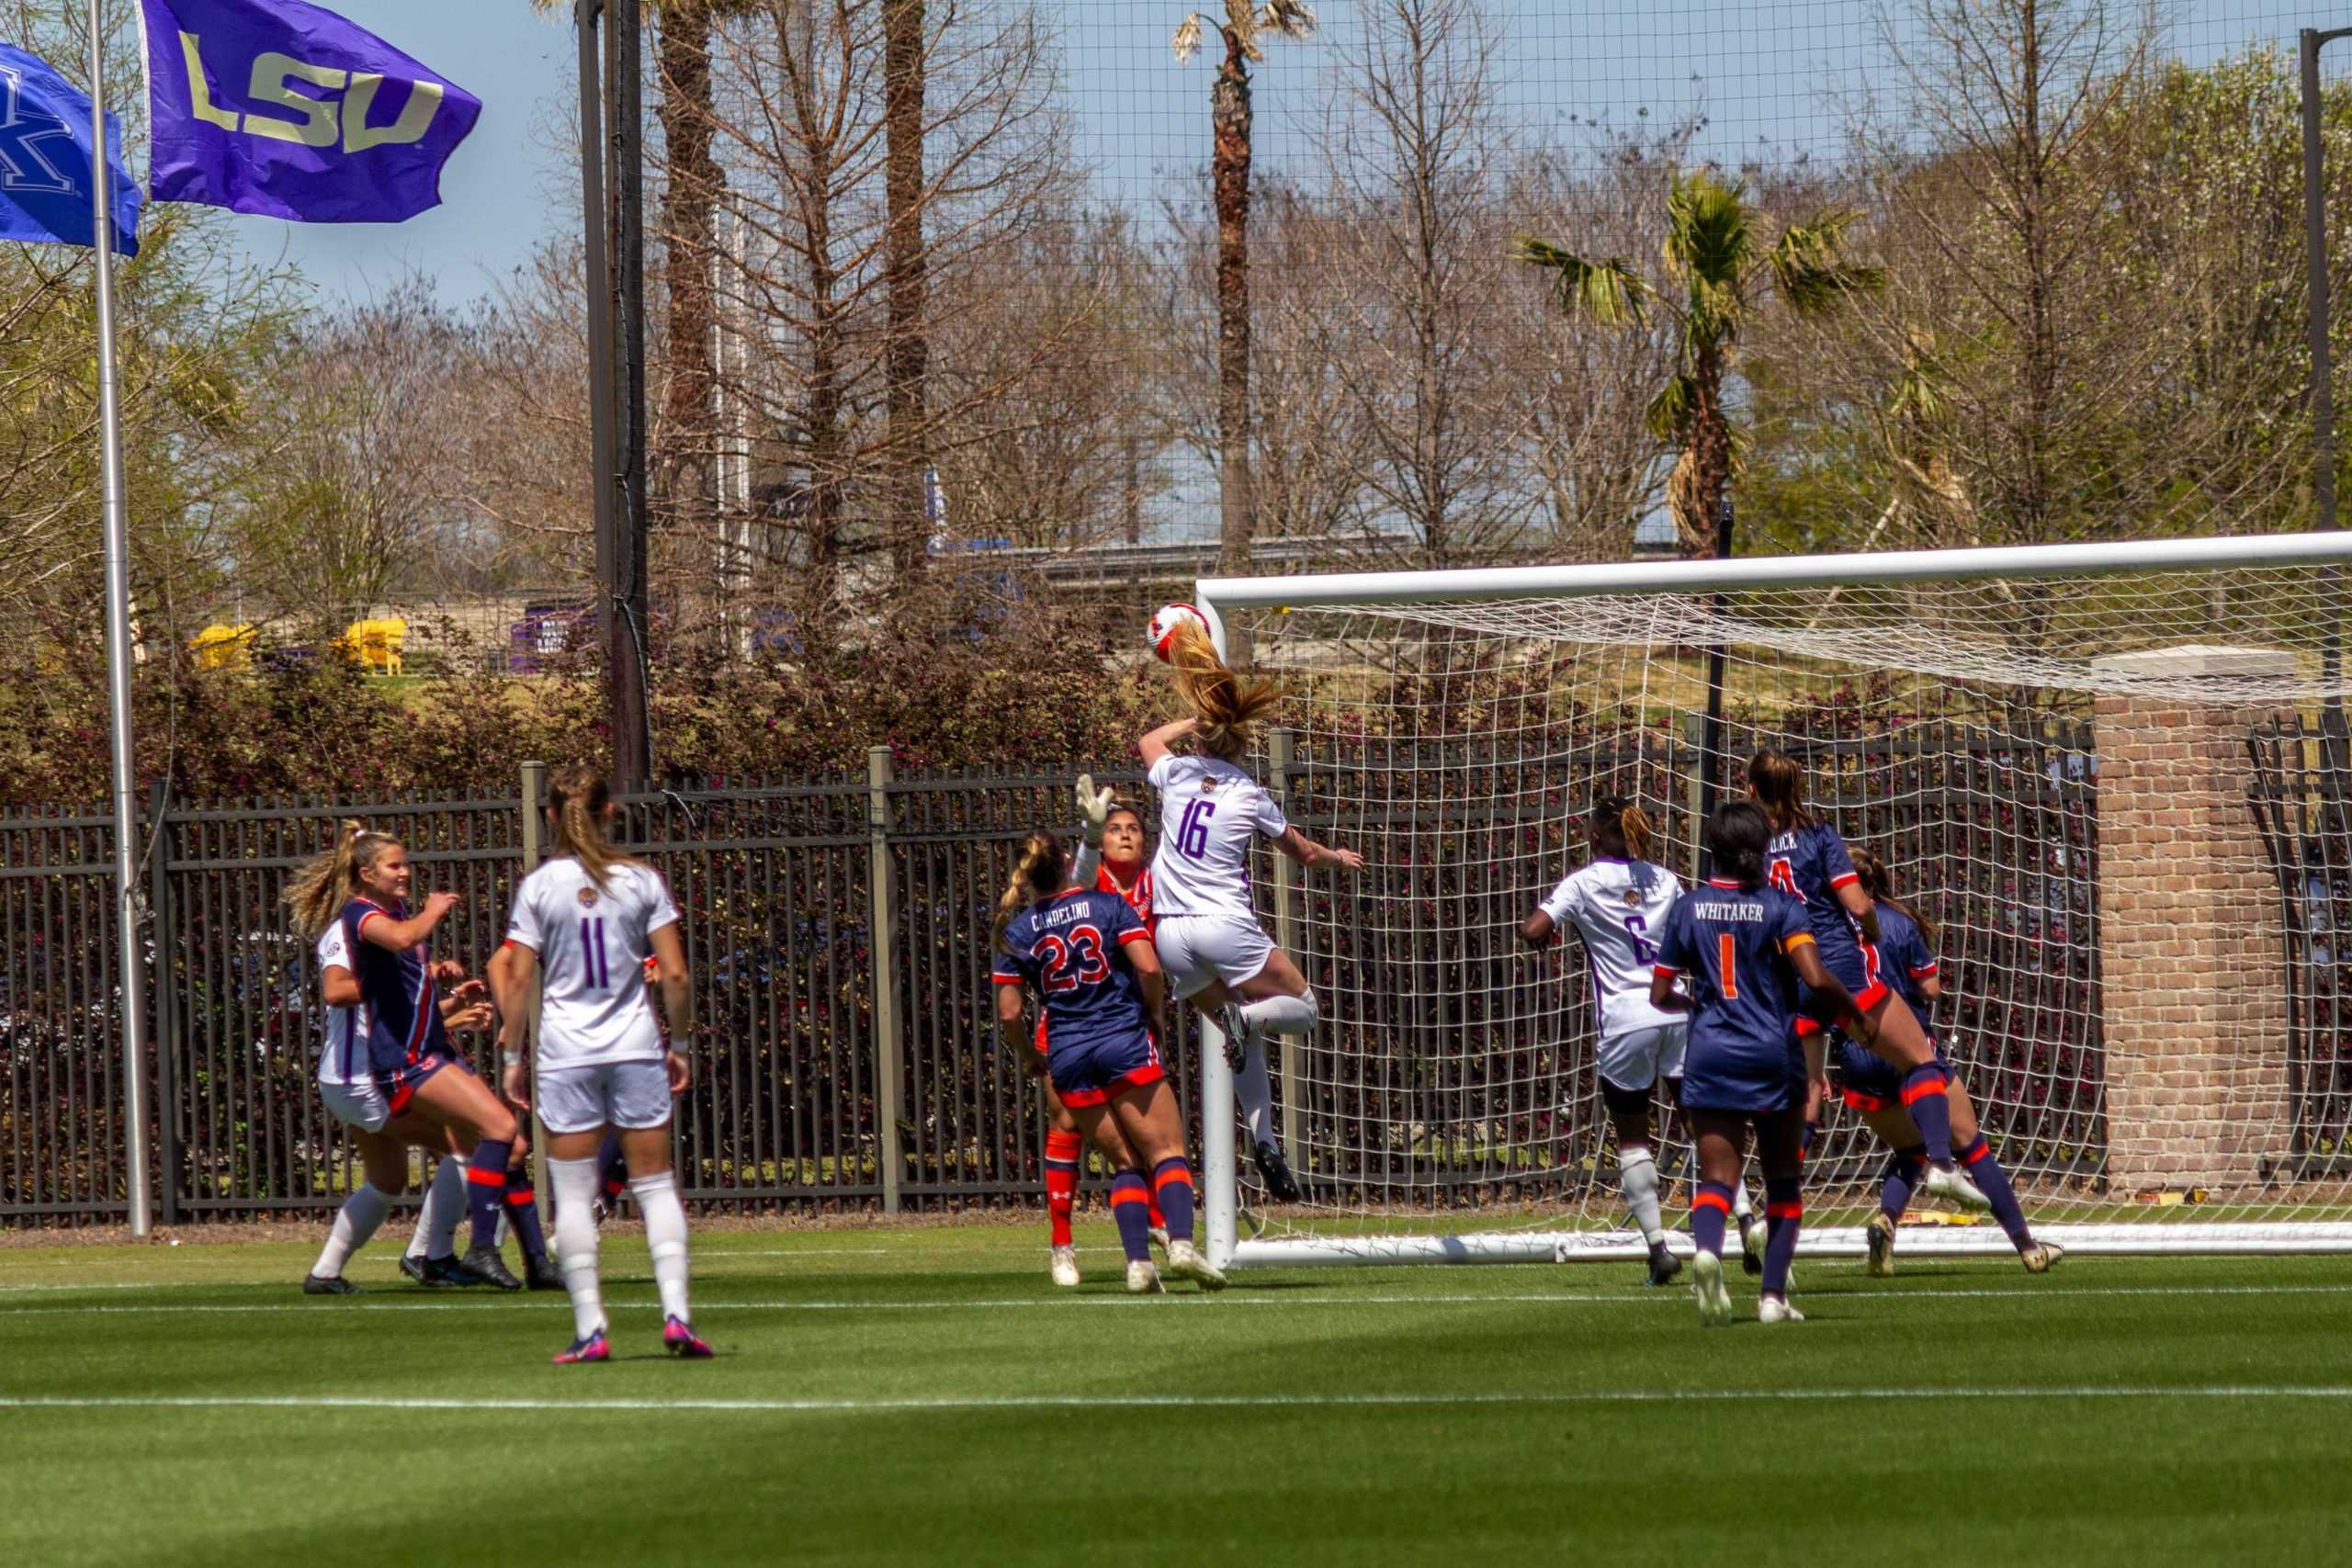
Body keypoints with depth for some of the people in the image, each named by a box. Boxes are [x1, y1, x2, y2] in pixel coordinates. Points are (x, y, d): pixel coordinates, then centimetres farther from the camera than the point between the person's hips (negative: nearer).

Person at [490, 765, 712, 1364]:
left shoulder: (539, 887, -2)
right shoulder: (641, 880, 0)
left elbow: (518, 980, -3)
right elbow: (675, 975, -1)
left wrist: (511, 1055, 6)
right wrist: (680, 1044, 10)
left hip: (565, 1051, -1)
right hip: (635, 1045, 1)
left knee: (573, 1194, 3)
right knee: (656, 1184, 7)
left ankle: (590, 1329, -2)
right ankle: (676, 1312, -5)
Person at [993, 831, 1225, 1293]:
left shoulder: (1016, 931, 6)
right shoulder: (1108, 905, 0)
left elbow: (1009, 1015, 5)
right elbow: (1148, 967, -11)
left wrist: (1030, 1058, 22)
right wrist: (1156, 1014, 7)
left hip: (1068, 1055, 3)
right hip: (1124, 1042, -3)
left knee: (1126, 1162, 13)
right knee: (1167, 1152, -1)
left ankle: (1138, 1263, -3)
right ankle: (1181, 1242, -24)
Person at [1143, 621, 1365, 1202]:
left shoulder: (1177, 774, 3)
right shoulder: (1250, 795, -1)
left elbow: (1150, 740, 30)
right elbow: (1304, 852, 15)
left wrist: (1198, 719, 31)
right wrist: (1338, 857, 35)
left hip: (1172, 936, 4)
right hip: (1226, 928, -4)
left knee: (1246, 1043, 14)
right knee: (1305, 1010, 8)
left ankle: (1263, 1141, -2)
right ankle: (1248, 1017, -24)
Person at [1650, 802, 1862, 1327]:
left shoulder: (1687, 908, 3)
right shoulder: (1779, 908, -6)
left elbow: (1659, 996, 6)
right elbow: (1816, 979, -18)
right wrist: (1854, 1014, -1)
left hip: (1710, 1057, 1)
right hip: (1773, 1056, -1)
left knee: (1716, 1177, -1)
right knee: (1783, 1180, 14)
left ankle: (1706, 1249, -34)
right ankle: (1773, 1295, 8)